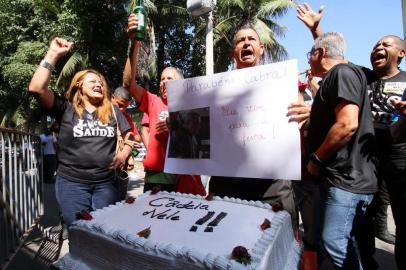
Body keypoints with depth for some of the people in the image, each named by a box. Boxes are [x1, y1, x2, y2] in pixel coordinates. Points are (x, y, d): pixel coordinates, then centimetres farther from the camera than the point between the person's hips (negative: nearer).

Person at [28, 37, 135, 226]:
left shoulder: (112, 111, 7)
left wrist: (124, 154, -6)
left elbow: (129, 136, 13)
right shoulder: (66, 108, 0)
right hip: (72, 182, -2)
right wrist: (53, 54, -14)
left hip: (105, 182, 3)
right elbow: (36, 88, -14)